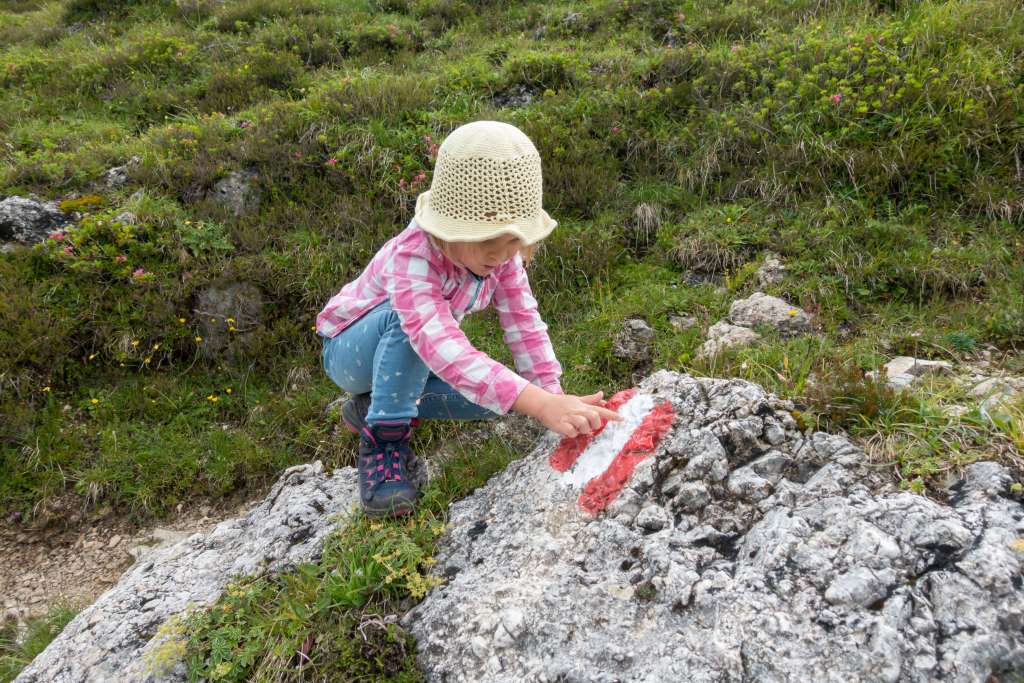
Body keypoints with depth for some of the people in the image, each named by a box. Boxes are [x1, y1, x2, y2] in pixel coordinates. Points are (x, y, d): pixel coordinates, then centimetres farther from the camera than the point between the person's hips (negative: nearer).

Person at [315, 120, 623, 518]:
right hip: (351, 348, -6)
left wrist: (556, 397, -25)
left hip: (409, 358, 7)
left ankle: (372, 405, 2)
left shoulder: (501, 252, -18)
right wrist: (540, 404, -62)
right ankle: (383, 434, -21)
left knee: (494, 392, -16)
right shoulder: (412, 258, -40)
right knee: (410, 320, -38)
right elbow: (442, 347, -53)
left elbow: (524, 324, -15)